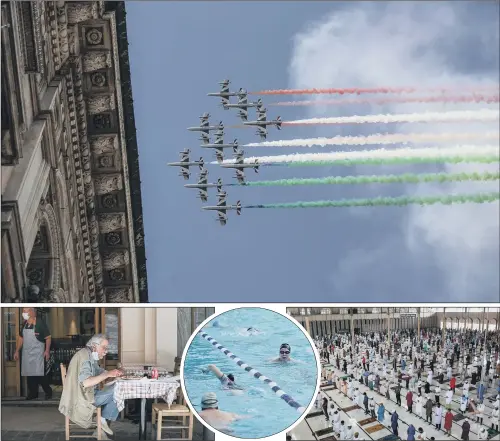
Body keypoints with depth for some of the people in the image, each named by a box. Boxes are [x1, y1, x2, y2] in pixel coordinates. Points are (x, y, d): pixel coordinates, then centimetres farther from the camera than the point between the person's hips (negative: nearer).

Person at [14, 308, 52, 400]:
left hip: (38, 354, -6)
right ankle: (33, 393, 16)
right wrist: (17, 351, 15)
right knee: (29, 375, 6)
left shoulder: (40, 324, -10)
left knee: (40, 374, -9)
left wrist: (47, 350, -15)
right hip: (26, 353, 6)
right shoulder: (24, 325, 8)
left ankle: (48, 392, 5)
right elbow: (21, 338, 18)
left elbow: (48, 337, -8)